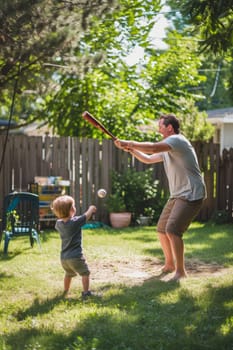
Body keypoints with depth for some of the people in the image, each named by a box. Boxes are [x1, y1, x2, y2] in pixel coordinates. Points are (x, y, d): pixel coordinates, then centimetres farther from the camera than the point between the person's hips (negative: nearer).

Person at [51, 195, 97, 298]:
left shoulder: (58, 223, 0)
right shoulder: (75, 222, -17)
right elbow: (86, 216, -1)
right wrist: (91, 209, 18)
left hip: (63, 257, 7)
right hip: (75, 256, -7)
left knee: (68, 274, 28)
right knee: (85, 273, 7)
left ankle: (65, 291, 37)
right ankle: (86, 292, 4)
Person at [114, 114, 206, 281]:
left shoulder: (177, 140, -14)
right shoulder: (167, 148, 17)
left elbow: (152, 148, -27)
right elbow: (148, 159, 26)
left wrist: (129, 143, -18)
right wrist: (131, 149, 12)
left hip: (191, 194, -10)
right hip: (177, 195, 10)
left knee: (172, 230, -20)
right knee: (162, 229, 12)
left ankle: (180, 271, -12)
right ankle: (170, 264, 30)